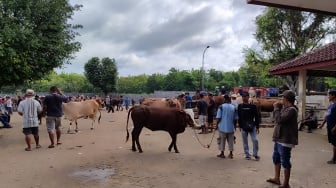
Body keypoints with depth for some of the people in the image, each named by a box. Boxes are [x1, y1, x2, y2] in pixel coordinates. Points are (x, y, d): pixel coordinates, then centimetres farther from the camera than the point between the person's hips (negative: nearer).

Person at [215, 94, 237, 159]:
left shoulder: (221, 107, -9)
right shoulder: (233, 107, 2)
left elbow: (218, 118, -12)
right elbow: (235, 119, 5)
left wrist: (217, 124, 3)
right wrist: (234, 125, 18)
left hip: (222, 127, -3)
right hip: (231, 127, 3)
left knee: (222, 140, 9)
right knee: (230, 141, 12)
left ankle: (222, 153, 16)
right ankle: (231, 154, 16)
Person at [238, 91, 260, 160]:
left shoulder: (253, 106, -2)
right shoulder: (240, 106, 2)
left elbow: (256, 117, 1)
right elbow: (239, 117, 7)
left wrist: (257, 126, -2)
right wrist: (240, 126, 4)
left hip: (252, 126, -1)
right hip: (243, 127, 1)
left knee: (255, 140, -6)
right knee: (245, 141, 7)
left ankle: (255, 154, 11)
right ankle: (247, 154, 19)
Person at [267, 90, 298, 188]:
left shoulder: (291, 110, -20)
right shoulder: (285, 108, 10)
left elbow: (279, 119, -28)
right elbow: (276, 119, 17)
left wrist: (276, 108, -16)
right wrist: (278, 108, 5)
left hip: (285, 140, -10)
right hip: (279, 138, 10)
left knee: (285, 161, 1)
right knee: (276, 158, 21)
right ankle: (276, 178, 35)